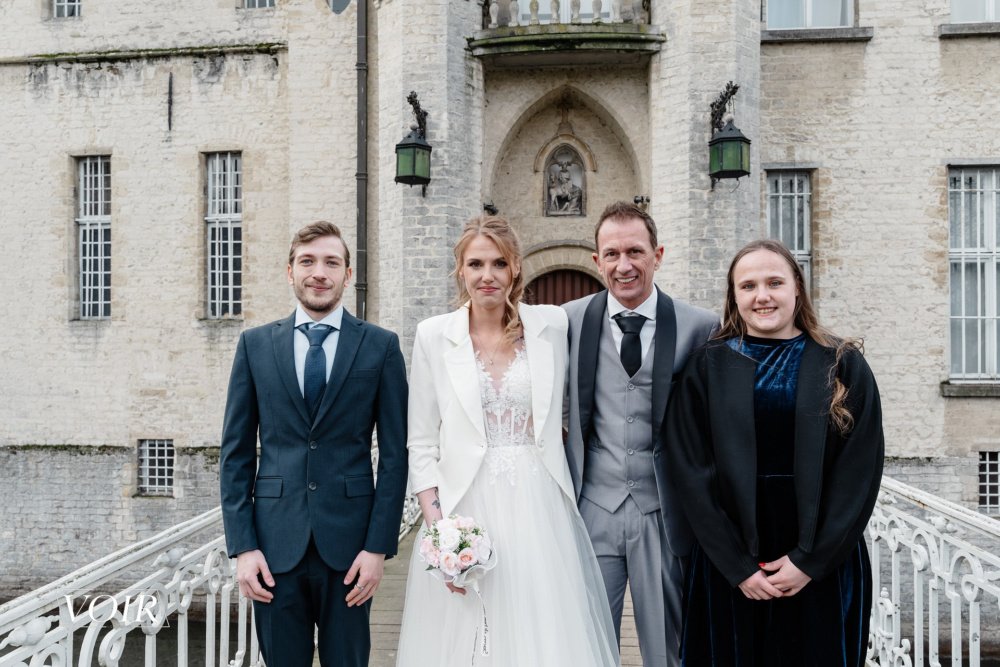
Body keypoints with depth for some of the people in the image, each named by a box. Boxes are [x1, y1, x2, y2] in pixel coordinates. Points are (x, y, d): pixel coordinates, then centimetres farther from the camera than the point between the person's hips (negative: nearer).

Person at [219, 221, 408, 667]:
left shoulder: (381, 346, 1)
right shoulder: (255, 344, 5)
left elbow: (394, 455, -1)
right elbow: (236, 453, 5)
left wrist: (378, 547, -6)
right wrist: (242, 546, -2)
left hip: (349, 545, -1)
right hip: (275, 544, 1)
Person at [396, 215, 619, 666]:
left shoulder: (552, 325, 3)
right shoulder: (434, 335, 1)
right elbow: (422, 445, 1)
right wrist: (437, 529, -8)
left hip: (539, 511, 1)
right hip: (464, 511, 0)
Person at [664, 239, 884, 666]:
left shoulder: (842, 365, 0)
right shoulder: (708, 368, -1)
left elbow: (859, 472, -4)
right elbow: (692, 471, -5)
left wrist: (810, 560, -10)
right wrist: (738, 566, -10)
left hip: (824, 565, 0)